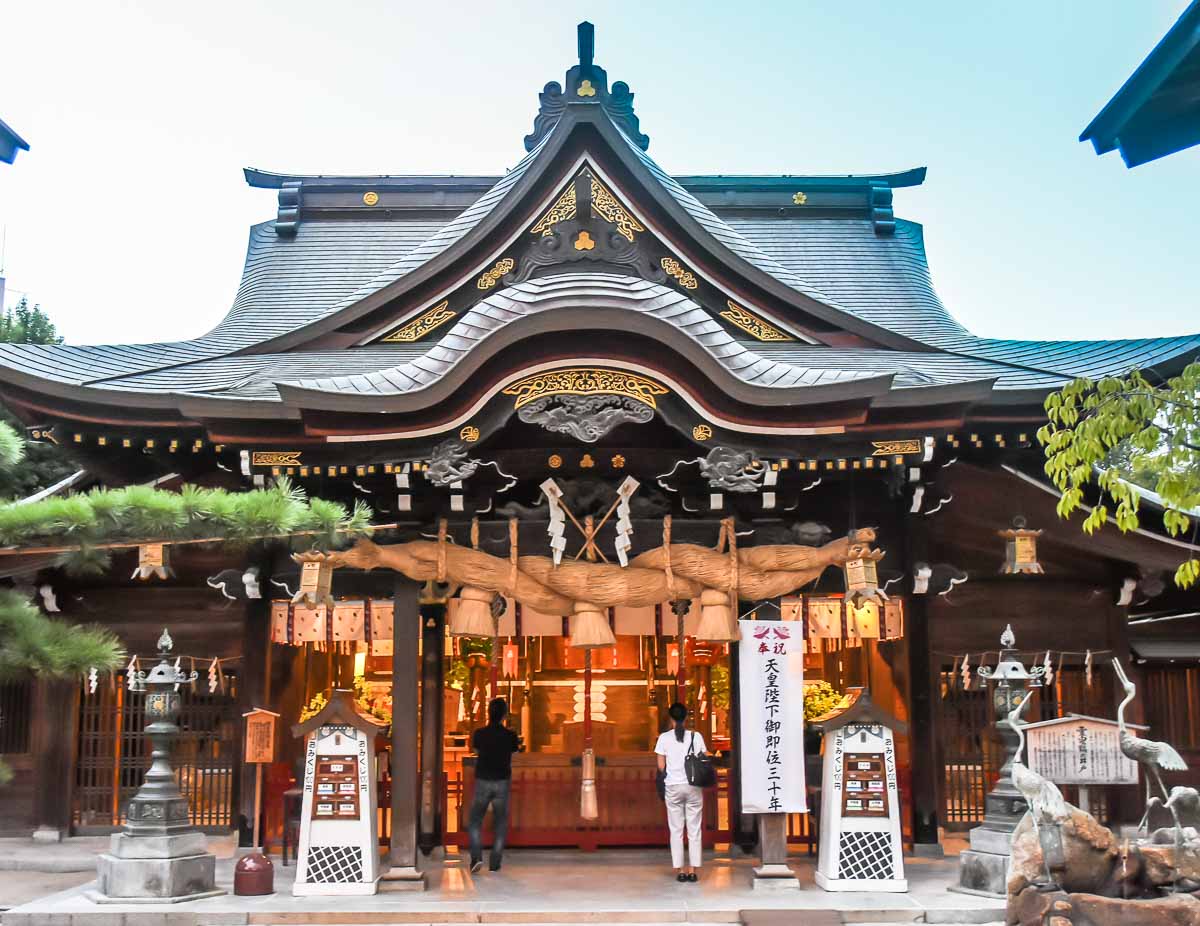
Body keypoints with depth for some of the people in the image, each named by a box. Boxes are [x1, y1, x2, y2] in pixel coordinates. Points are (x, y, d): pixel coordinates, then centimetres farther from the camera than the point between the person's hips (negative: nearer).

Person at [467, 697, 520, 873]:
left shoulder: (479, 734, -5)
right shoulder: (510, 736, -6)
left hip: (482, 781, 0)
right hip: (502, 782, 0)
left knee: (475, 821, 11)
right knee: (500, 823, 10)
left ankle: (476, 857, -6)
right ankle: (495, 863, 7)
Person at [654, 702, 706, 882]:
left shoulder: (664, 738, -3)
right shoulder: (696, 736, -2)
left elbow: (661, 766, -2)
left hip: (673, 787, 0)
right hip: (693, 786, 0)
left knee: (676, 830, 7)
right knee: (694, 830, 6)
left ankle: (680, 870, 5)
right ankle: (693, 870, 4)